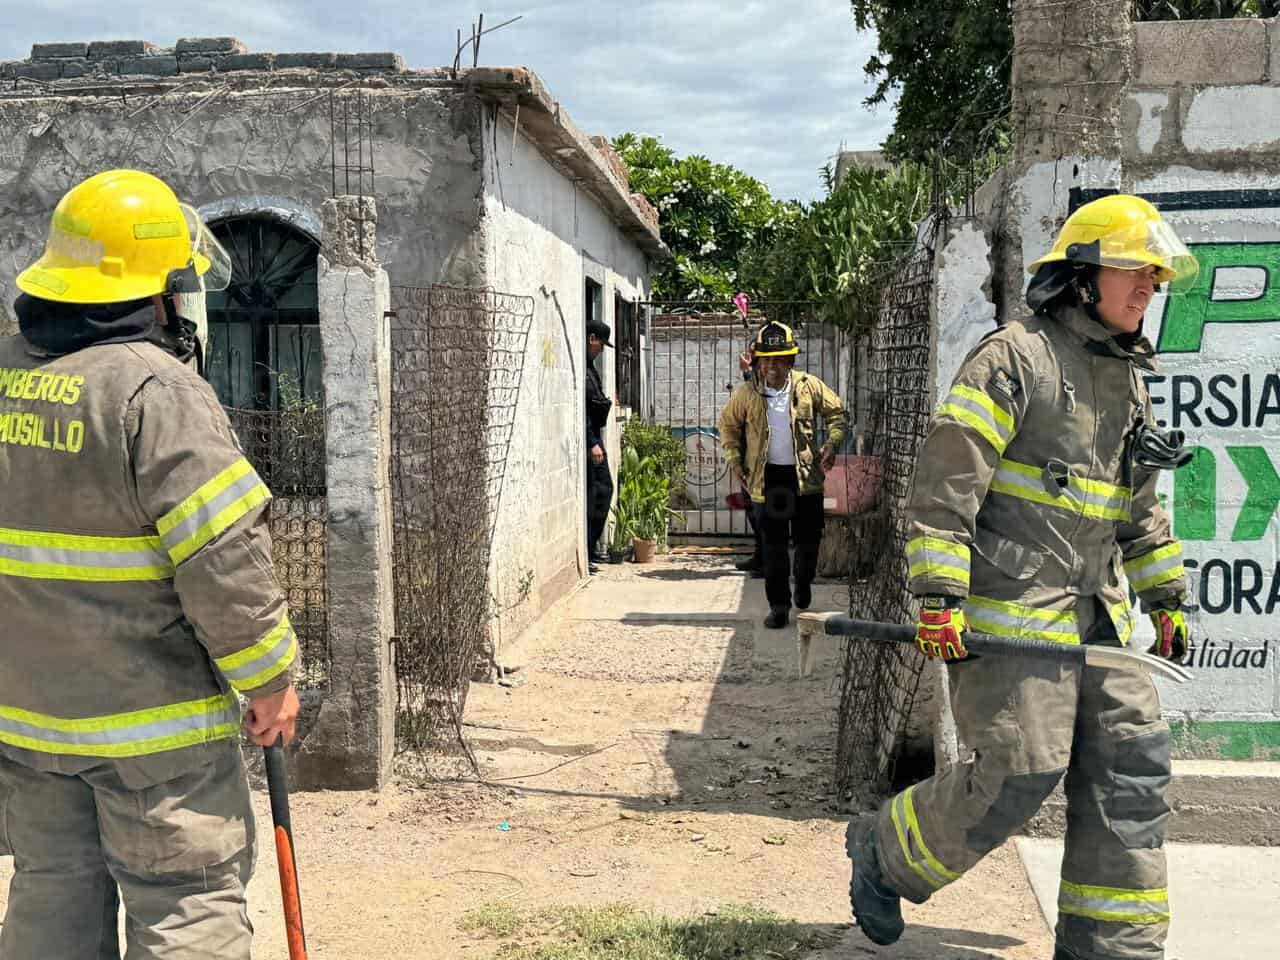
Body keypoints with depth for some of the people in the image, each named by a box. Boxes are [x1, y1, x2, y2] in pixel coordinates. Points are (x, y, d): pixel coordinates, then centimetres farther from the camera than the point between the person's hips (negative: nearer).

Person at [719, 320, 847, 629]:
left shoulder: (809, 387, -4)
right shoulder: (746, 394, -3)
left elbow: (837, 413, 9)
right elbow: (728, 424, 12)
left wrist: (831, 445, -6)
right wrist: (735, 460, 3)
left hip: (806, 475, 1)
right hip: (768, 477, 0)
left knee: (808, 539, 9)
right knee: (773, 545, -1)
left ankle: (803, 582, 39)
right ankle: (779, 605, 8)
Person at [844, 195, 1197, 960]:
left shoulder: (1129, 379, 18)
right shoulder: (1014, 358, -9)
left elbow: (1139, 509, 26)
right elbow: (945, 482, -15)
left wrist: (1167, 598, 22)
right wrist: (939, 599, -20)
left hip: (1099, 614, 8)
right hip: (1010, 612, -8)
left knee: (1132, 771, 6)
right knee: (1019, 774, -8)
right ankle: (886, 854, 16)